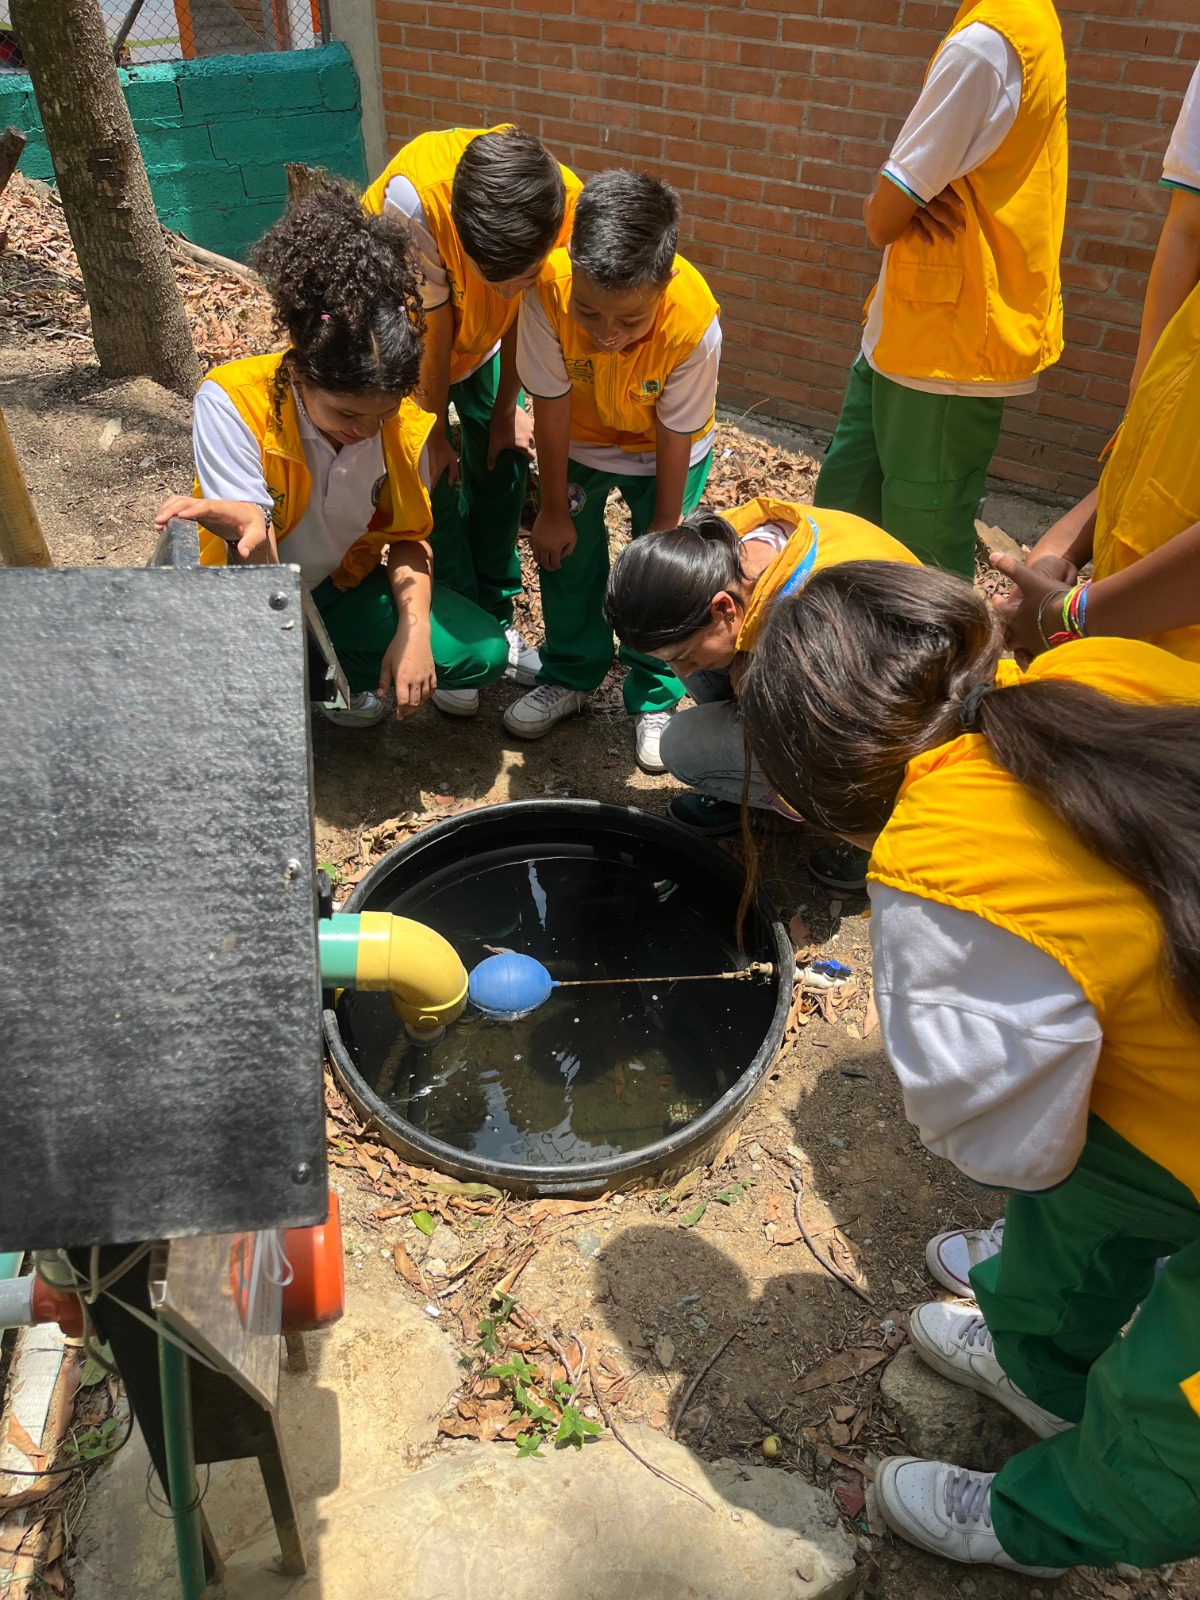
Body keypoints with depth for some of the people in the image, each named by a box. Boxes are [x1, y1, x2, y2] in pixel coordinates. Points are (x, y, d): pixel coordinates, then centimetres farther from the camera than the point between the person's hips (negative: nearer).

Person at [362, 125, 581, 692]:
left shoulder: (566, 204, -32)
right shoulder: (414, 198, -43)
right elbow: (431, 330, -30)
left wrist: (506, 408, -4)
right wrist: (433, 431, -17)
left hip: (481, 337, 3)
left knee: (503, 462, 2)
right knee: (434, 476, -8)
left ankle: (496, 621, 20)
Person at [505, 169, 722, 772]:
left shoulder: (695, 324, -38)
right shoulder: (549, 289, -35)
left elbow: (675, 438, -23)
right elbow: (551, 409, -22)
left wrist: (665, 530, -11)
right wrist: (554, 509, -11)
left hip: (664, 450, -1)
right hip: (580, 438, 2)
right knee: (567, 551, -1)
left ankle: (654, 701, 16)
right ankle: (570, 677, 23)